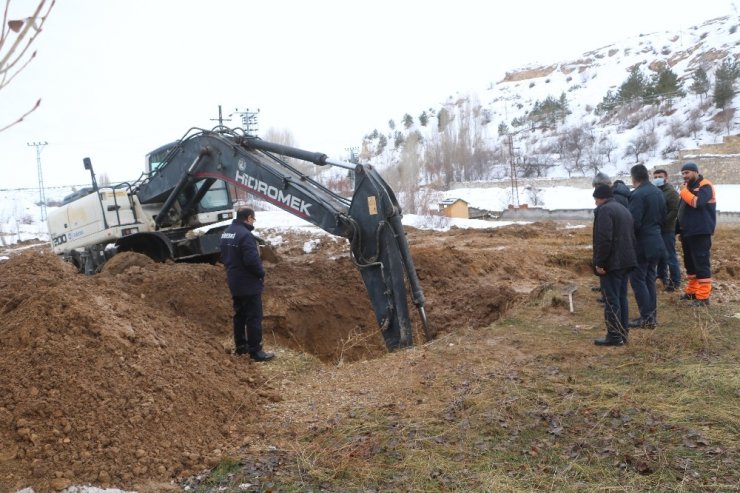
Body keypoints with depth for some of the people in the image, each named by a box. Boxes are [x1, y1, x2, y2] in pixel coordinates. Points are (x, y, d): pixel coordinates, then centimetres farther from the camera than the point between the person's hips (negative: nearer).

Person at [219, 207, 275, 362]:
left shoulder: (226, 233, 9)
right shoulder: (245, 235, -23)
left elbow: (224, 257, 16)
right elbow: (252, 260, -27)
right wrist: (261, 273, -11)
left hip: (234, 282, 9)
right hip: (248, 284, -9)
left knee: (239, 315, 19)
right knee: (254, 317, -2)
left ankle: (240, 346, 28)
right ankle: (255, 351, 2)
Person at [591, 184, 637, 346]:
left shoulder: (604, 210, -13)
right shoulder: (624, 210, 19)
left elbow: (604, 239, -22)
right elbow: (631, 236, 20)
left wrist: (599, 262, -18)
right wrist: (629, 256, 20)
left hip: (611, 263, -9)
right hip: (626, 261, 10)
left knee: (611, 300, -5)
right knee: (621, 297, 14)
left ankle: (614, 336, -2)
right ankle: (623, 333, 19)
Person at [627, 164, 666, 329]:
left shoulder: (637, 195, -19)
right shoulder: (658, 192, 9)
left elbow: (634, 222, -23)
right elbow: (663, 217, 16)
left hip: (641, 244, -9)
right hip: (655, 242, 9)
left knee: (637, 280, -1)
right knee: (649, 279, 15)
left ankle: (646, 318, 0)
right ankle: (652, 315, 20)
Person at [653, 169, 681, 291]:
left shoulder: (671, 192, -9)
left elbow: (675, 211, -17)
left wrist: (661, 222, -21)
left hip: (667, 230, -7)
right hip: (656, 229, 7)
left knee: (670, 256, -4)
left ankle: (675, 280, 3)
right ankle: (662, 275, 29)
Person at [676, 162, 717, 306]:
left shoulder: (705, 186, -10)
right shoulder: (688, 186, 17)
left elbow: (697, 202, -28)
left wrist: (683, 191, -15)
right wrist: (680, 230, 18)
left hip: (700, 232, -9)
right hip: (687, 232, 9)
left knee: (701, 263, -8)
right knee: (690, 262, 13)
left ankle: (703, 296, -6)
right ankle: (692, 290, 23)